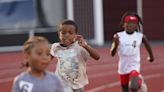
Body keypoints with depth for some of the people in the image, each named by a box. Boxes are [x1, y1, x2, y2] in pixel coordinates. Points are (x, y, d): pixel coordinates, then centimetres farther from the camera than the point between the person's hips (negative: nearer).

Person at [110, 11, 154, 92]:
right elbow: (112, 54, -11)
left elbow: (147, 46, 13)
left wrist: (151, 56, 28)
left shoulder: (140, 36, -7)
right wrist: (116, 44, -30)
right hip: (123, 67, 2)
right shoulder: (118, 36, -8)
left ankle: (140, 82, 8)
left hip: (134, 66, -2)